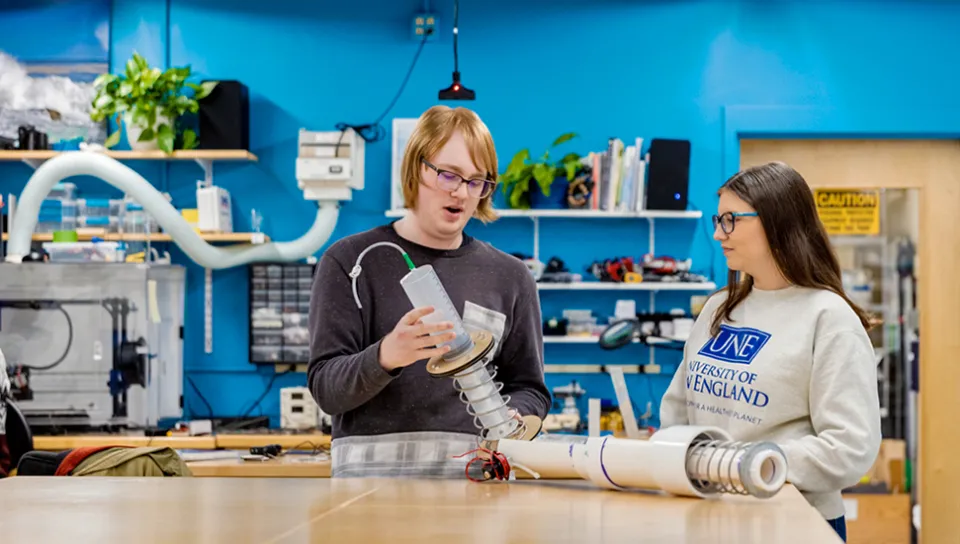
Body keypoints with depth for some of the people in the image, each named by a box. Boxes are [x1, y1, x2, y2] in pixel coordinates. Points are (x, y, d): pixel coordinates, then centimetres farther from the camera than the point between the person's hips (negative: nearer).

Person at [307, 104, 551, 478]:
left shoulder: (510, 277, 14)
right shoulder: (351, 261, 6)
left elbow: (529, 391, 18)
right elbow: (327, 388, -1)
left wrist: (508, 419, -6)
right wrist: (383, 357, -22)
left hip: (474, 471, 2)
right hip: (373, 466, -2)